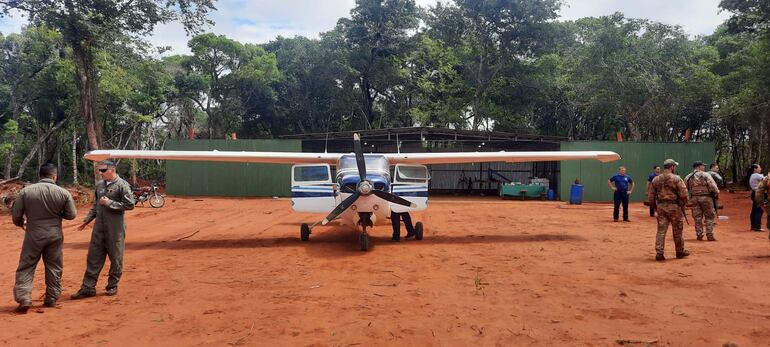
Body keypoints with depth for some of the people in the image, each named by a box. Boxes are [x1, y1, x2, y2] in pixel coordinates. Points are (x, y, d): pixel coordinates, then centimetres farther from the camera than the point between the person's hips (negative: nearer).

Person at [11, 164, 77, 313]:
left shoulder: (26, 191, -8)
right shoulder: (63, 193, -8)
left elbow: (15, 214, -1)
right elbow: (71, 215, -2)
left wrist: (21, 223, 20)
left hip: (33, 235, -1)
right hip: (55, 235, 1)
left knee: (26, 267, 8)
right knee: (54, 268, 12)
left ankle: (24, 299, 0)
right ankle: (51, 299, 18)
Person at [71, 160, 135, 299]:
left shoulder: (122, 185, -9)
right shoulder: (99, 185, 11)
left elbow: (130, 205, -14)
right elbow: (96, 205, 22)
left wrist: (109, 203, -16)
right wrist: (87, 220, 16)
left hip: (115, 228, -6)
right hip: (99, 226, 6)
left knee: (115, 258, 5)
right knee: (93, 256, 7)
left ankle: (112, 285, 19)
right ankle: (88, 287, 13)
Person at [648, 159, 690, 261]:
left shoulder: (656, 180, 6)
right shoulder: (676, 178, -7)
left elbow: (651, 197, 8)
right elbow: (683, 194, -12)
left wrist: (655, 206, 18)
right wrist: (683, 205, 3)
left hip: (660, 206, 4)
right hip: (674, 206, -4)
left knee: (661, 230, 4)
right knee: (677, 230, 10)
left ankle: (659, 253, -1)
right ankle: (680, 252, 23)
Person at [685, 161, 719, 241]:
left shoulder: (688, 177, 7)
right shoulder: (705, 175, -6)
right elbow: (713, 186, -13)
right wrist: (716, 194, 0)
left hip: (694, 198, 4)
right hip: (706, 198, -4)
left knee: (697, 217, 9)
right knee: (709, 217, 6)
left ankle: (699, 235, 11)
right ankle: (710, 235, 4)